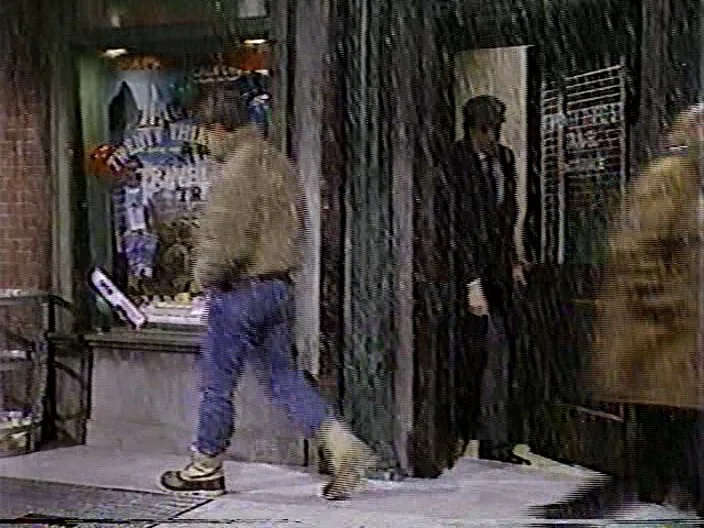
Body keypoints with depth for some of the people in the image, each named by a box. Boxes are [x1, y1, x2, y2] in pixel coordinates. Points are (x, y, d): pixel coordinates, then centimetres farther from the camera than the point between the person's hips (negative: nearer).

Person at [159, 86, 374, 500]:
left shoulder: (236, 173, -19)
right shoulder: (278, 162, 10)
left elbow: (227, 243, -23)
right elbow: (297, 222, 18)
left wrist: (206, 274, -6)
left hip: (240, 291, -8)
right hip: (280, 286, 9)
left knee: (218, 383, 7)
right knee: (282, 376, 13)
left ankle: (206, 469, 22)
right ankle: (343, 447, 3)